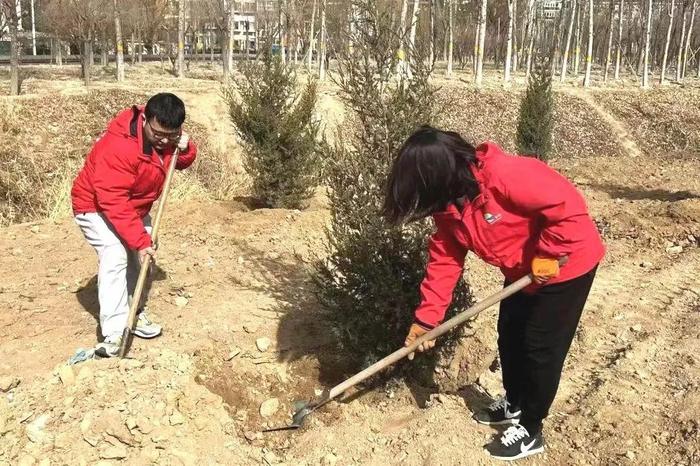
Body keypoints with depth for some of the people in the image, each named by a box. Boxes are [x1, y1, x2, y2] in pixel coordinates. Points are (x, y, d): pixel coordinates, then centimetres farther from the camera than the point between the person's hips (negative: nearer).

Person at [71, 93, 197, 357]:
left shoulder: (168, 136, -13)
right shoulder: (119, 146, -37)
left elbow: (181, 162, 5)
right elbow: (113, 202, -37)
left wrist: (186, 149, -20)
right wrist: (141, 241, -37)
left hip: (134, 207, 8)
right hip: (96, 206, -8)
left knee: (139, 259, 10)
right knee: (115, 258, -23)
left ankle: (133, 315, 26)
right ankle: (113, 334, -23)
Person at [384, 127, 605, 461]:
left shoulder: (506, 174, -36)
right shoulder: (448, 203, -9)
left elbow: (569, 206, -33)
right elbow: (444, 260, -4)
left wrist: (548, 256, -24)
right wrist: (426, 318, -6)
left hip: (567, 265, -8)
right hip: (523, 273, 8)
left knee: (541, 347, 1)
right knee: (509, 337, 17)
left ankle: (531, 431, 19)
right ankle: (514, 403, 42)